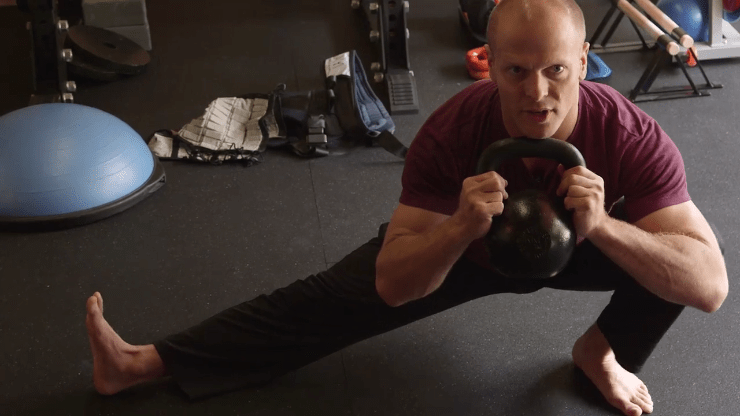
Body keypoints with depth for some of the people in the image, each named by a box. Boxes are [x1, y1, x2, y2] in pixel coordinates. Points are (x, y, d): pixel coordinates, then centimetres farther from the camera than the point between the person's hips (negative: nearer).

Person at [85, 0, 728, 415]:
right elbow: (392, 285, -32)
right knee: (334, 298, -9)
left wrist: (602, 226, -56)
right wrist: (461, 227, -53)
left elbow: (711, 286, -39)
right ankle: (143, 364, -5)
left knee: (673, 252, -26)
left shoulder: (631, 137, -37)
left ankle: (603, 352, 4)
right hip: (465, 243, 0)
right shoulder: (452, 132, -36)